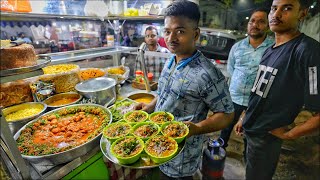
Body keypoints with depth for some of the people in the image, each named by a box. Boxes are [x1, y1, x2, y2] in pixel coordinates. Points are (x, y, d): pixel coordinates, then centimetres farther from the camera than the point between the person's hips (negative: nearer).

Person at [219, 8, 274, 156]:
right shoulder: (237, 46, 2)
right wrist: (238, 82, 4)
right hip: (234, 97, 3)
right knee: (227, 126, 21)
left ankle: (247, 157, 45)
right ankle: (220, 148, 47)